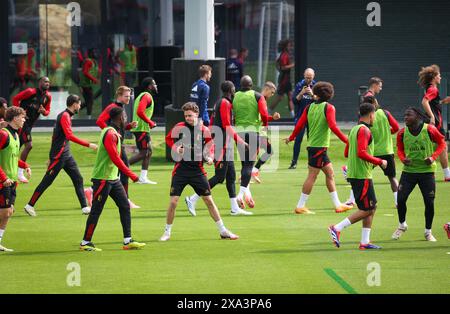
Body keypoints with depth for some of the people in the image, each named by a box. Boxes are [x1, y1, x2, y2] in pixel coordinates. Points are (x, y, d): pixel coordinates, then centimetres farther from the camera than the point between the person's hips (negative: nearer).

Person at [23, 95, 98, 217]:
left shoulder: (67, 116, 14)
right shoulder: (64, 116, -15)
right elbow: (70, 136, -27)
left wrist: (51, 157, 24)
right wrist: (88, 145, -27)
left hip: (66, 154, 9)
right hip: (59, 155, -9)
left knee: (78, 179, 5)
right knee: (47, 181, -4)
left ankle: (84, 207, 6)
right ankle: (30, 205, 4)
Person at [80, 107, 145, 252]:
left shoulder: (114, 133, 13)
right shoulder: (110, 134, -19)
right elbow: (115, 158, -24)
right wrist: (131, 175, -22)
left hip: (113, 178, 10)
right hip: (103, 179, -10)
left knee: (125, 206, 6)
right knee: (96, 211, -3)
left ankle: (128, 241, 8)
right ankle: (85, 242, 5)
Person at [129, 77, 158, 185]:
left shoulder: (144, 95, 19)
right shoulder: (147, 96, -14)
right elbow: (140, 112, -26)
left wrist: (150, 123, 16)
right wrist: (150, 122, -17)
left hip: (142, 128, 11)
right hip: (142, 129, -11)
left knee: (149, 152, 12)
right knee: (143, 153, -10)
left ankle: (143, 178, 13)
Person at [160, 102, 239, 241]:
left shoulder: (204, 131, 0)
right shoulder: (179, 127, -2)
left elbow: (209, 147, 13)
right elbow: (168, 139, 12)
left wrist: (209, 158, -7)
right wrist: (175, 148, -8)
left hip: (197, 170, 1)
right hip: (181, 170, -1)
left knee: (209, 200, 4)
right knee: (173, 201, -5)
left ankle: (223, 231, 13)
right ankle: (167, 232, 11)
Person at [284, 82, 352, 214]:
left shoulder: (309, 107, 7)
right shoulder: (328, 108, -10)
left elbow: (300, 125, 6)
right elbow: (333, 127, -20)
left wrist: (291, 138, 20)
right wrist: (346, 140, -16)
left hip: (313, 145, 7)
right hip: (319, 147, -7)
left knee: (330, 174, 12)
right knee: (312, 176, -3)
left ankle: (337, 205, 15)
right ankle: (300, 206, -2)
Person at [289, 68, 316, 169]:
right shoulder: (299, 85, 0)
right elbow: (294, 100, -5)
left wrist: (312, 94, -24)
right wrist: (301, 93, -20)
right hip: (300, 116, -1)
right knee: (298, 139, -5)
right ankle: (294, 162, -2)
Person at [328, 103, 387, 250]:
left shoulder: (354, 129, 16)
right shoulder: (364, 130, -14)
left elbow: (347, 153, 21)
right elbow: (361, 153, -24)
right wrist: (379, 162, -13)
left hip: (354, 174, 10)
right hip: (362, 176, -10)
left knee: (372, 207, 13)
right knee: (367, 210, -6)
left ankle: (365, 242, 12)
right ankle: (337, 228, -9)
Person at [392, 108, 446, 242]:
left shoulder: (430, 130, -12)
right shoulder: (402, 133, -3)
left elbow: (442, 143, 0)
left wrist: (433, 157, -14)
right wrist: (403, 159, -10)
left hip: (427, 171, -2)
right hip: (409, 170, 2)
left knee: (429, 202, -1)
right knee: (401, 199, -5)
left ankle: (428, 232, 17)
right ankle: (402, 225, 21)